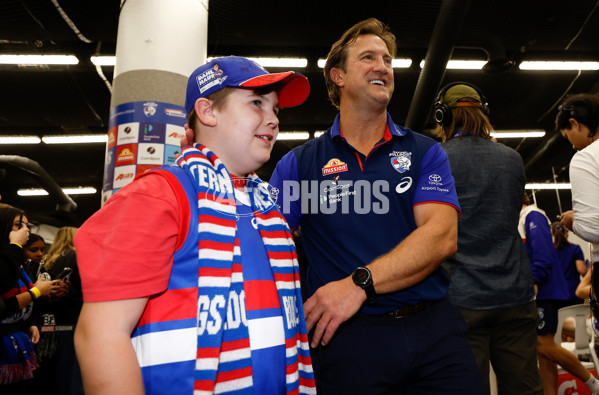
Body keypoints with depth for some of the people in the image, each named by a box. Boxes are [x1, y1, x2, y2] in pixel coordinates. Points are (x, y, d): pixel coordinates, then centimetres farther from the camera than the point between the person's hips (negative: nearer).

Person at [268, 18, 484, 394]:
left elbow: (441, 236, -9)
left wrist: (360, 282, -20)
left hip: (435, 329, 2)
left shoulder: (425, 152, 6)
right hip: (346, 337, -1)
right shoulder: (299, 163, 4)